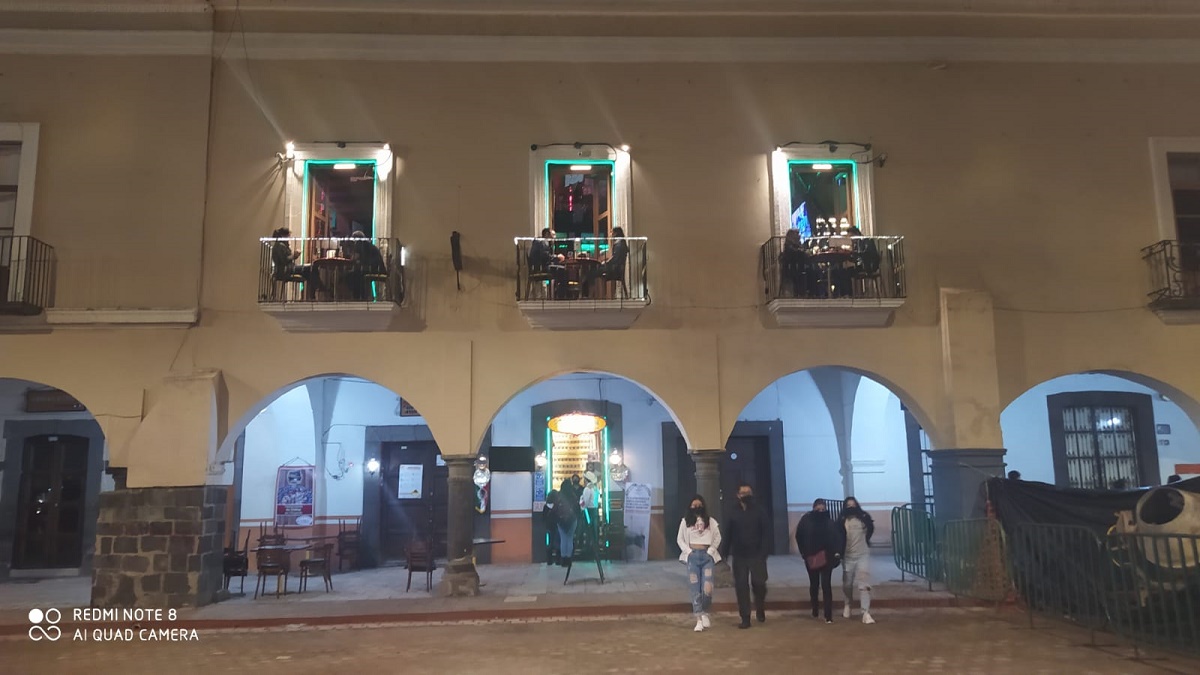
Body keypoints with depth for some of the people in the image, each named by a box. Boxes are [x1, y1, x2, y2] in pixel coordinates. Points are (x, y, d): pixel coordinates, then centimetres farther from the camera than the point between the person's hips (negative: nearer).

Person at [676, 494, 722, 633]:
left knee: (707, 588, -9)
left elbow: (717, 537, 10)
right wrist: (688, 551, -4)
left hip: (707, 555, 0)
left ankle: (705, 613, 16)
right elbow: (679, 539, 8)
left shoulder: (710, 521, 6)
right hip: (692, 556, 0)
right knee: (695, 588, -2)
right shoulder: (685, 521, 6)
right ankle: (699, 619, 2)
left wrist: (711, 551, -2)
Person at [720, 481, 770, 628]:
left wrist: (764, 552, -17)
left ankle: (760, 609, 20)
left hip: (756, 555, -2)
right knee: (741, 587, 1)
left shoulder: (759, 512, 1)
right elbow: (727, 535, 6)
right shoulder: (733, 514, 7)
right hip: (739, 556, 2)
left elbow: (766, 533, -5)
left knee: (758, 582, -9)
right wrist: (723, 554, -2)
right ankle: (745, 618, 9)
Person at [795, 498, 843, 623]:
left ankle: (828, 615, -5)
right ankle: (815, 609, 34)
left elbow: (836, 538, -6)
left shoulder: (829, 522, -2)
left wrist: (837, 552, -19)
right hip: (811, 558, 1)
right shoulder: (806, 520, -5)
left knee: (826, 585, -7)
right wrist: (804, 553, -4)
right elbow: (799, 537, 0)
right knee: (814, 584, 16)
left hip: (826, 557, -1)